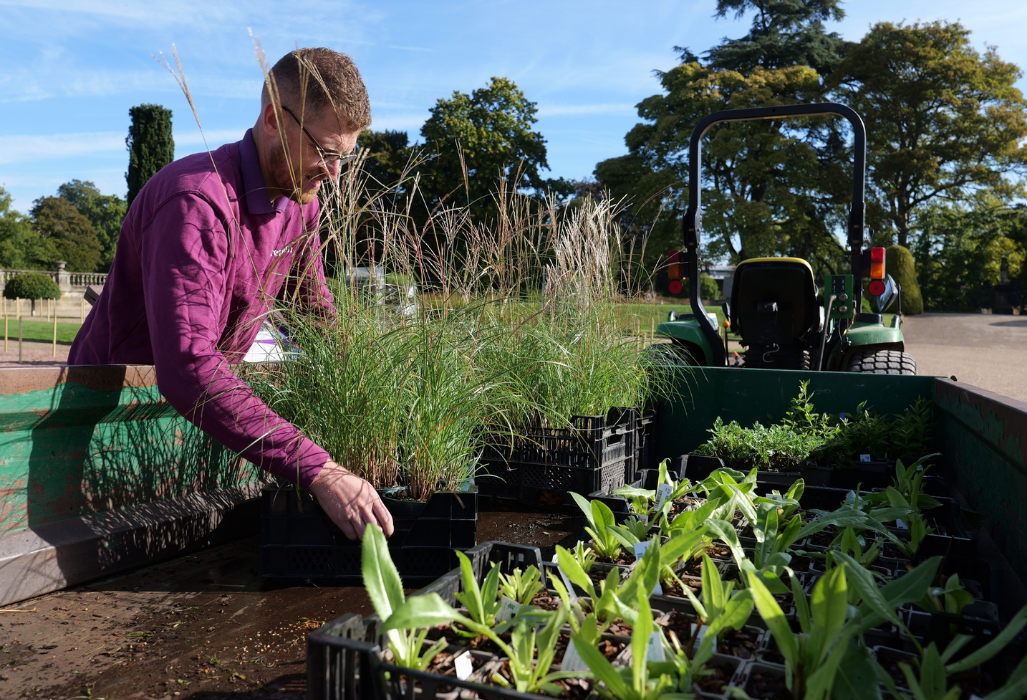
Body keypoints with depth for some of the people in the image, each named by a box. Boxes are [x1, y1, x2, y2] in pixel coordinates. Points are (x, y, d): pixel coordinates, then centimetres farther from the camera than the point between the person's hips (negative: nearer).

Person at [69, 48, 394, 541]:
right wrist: (318, 471, -49)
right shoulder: (197, 202, -31)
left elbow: (316, 313, 9)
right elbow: (187, 370, -43)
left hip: (196, 406, 6)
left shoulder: (301, 203, -4)